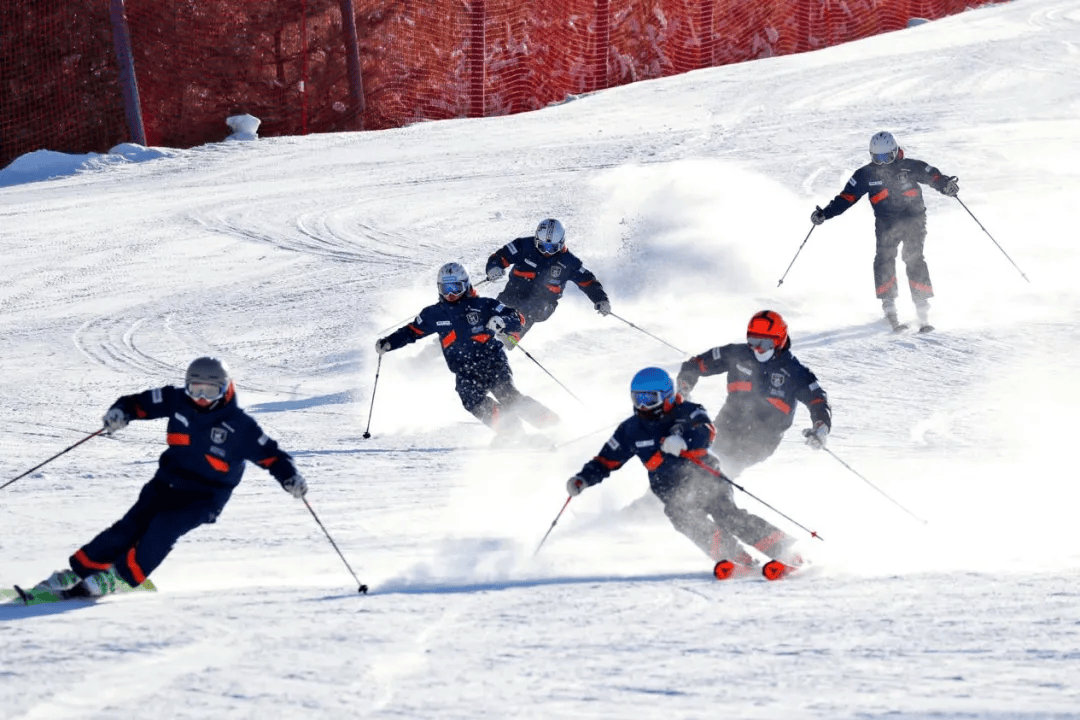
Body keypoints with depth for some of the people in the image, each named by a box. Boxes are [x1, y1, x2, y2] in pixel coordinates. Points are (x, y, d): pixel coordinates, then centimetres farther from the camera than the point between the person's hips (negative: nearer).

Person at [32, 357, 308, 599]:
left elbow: (270, 454, -7)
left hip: (204, 497, -3)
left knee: (163, 528, -26)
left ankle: (119, 577, -20)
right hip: (167, 484, 3)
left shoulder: (239, 425, -11)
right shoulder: (178, 401, -2)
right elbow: (141, 403, 2)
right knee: (131, 526, -12)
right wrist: (121, 412, -19)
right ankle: (80, 570, -8)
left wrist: (289, 477, -22)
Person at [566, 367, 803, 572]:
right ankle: (735, 558, -32)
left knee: (726, 515, -26)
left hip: (706, 480, -3)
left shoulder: (686, 412, -5)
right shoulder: (631, 430, 8)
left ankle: (784, 549, -24)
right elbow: (606, 461, 14)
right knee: (682, 516, -28)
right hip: (674, 493, 3)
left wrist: (683, 440, -44)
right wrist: (582, 479, -1)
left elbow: (706, 432, -24)